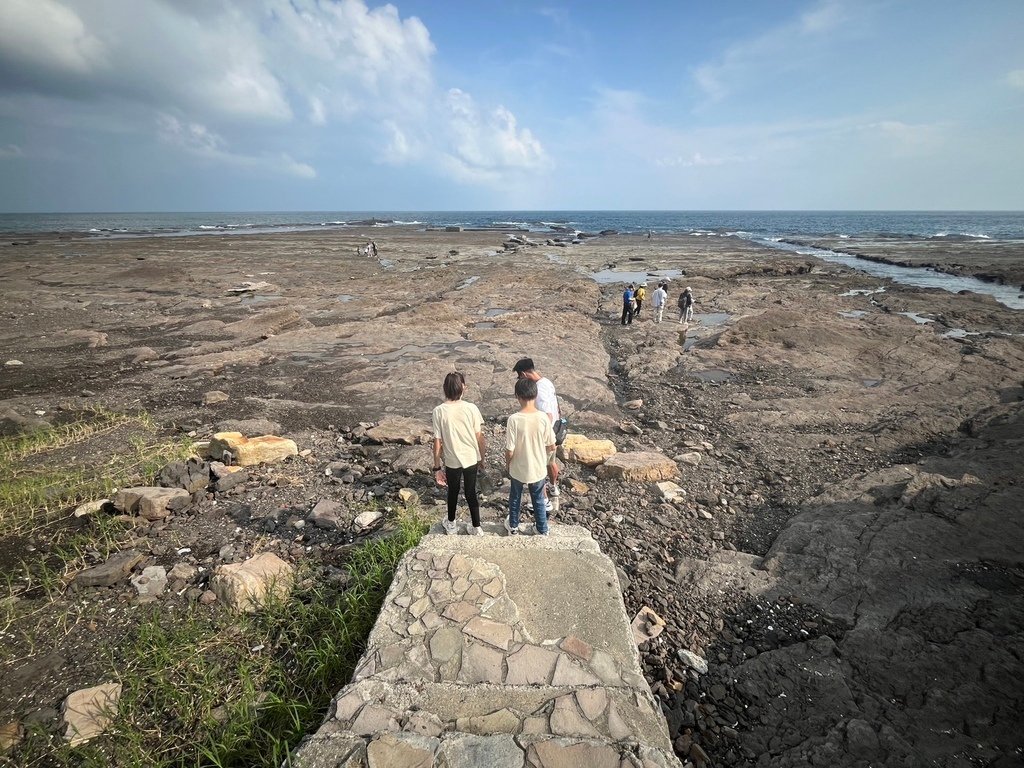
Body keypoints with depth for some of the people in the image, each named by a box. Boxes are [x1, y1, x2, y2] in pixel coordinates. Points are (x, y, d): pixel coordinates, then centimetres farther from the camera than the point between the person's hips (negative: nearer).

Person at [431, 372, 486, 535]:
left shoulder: (439, 411, -16)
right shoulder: (471, 408, -14)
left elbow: (437, 443, -12)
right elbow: (479, 437, -7)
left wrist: (437, 468, -3)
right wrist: (482, 457, 9)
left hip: (451, 461, 0)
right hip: (471, 459, 0)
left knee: (453, 492, 23)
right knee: (471, 492, 18)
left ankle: (451, 524, 43)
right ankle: (476, 528, 29)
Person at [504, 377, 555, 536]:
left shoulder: (514, 419, -25)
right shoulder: (543, 417, -18)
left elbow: (510, 451, -19)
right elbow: (552, 446, -8)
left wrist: (507, 464, 2)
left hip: (518, 469, -1)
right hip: (538, 469, 1)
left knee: (515, 498, 25)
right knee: (539, 501, 24)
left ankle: (513, 526, 45)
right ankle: (543, 531, 39)